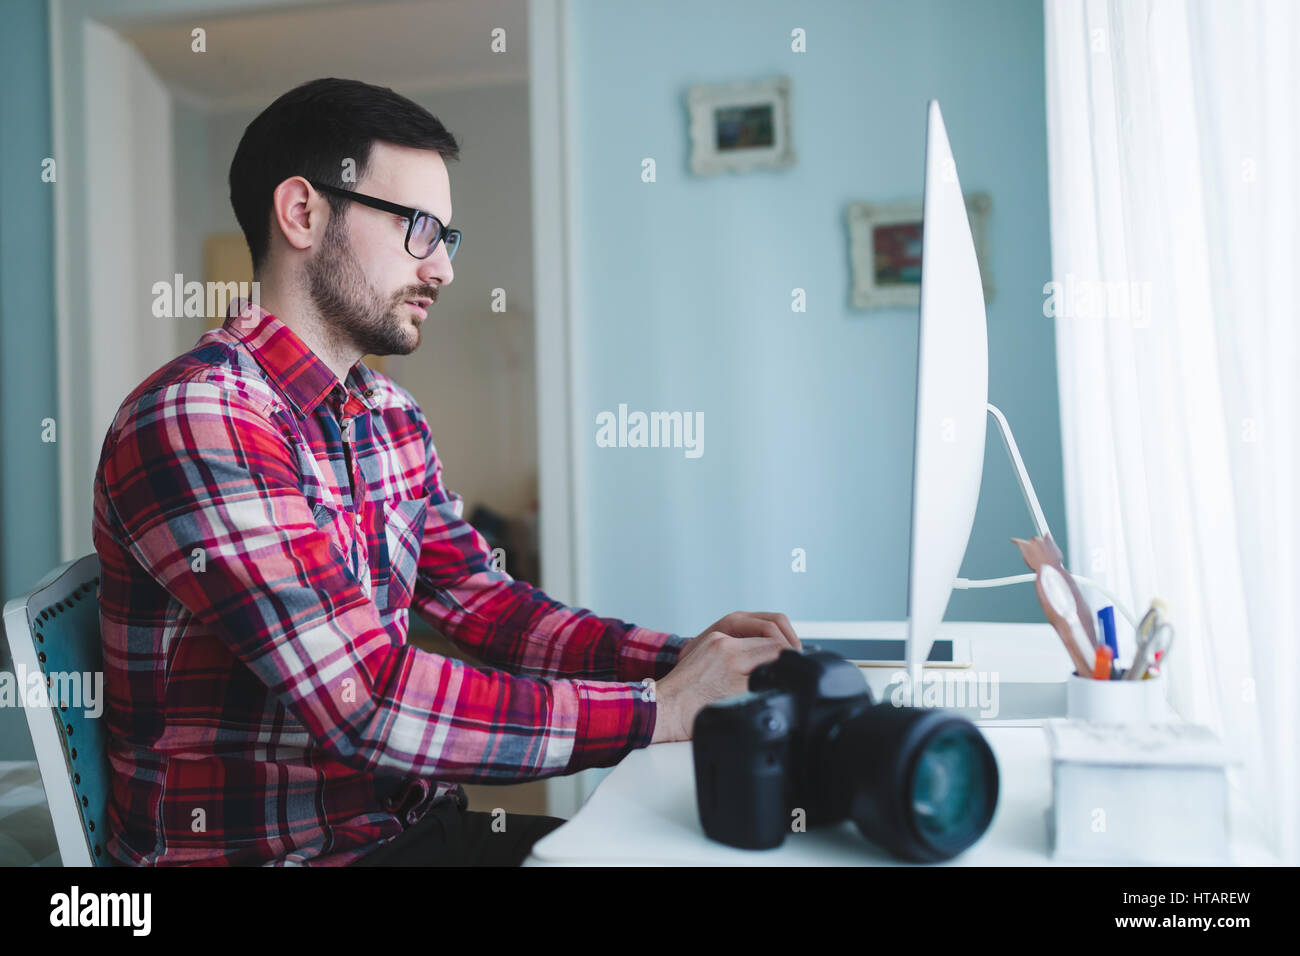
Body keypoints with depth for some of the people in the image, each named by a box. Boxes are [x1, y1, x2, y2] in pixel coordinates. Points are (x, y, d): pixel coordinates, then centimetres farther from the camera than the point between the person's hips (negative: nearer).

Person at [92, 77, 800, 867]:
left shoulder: (391, 415, 7)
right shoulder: (196, 418, -20)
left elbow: (484, 603, 7)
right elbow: (365, 702, -26)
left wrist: (681, 657, -7)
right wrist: (658, 710, -23)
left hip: (406, 823, 7)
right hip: (265, 847, -7)